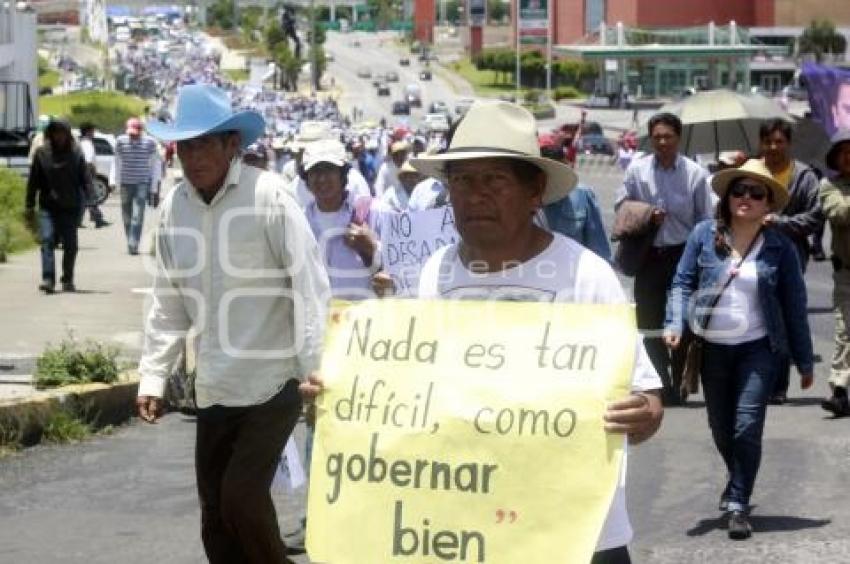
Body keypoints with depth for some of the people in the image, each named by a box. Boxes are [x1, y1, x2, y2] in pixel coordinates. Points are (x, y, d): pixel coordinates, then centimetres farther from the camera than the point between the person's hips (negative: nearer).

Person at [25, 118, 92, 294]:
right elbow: (33, 181, 5)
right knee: (47, 240, -13)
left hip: (71, 207, 1)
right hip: (48, 206, -1)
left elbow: (85, 177, 3)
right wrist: (30, 205, 2)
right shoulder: (41, 153, 3)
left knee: (70, 245, 5)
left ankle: (68, 280, 19)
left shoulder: (76, 153, 3)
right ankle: (48, 279, -17)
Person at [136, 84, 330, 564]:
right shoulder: (175, 207, 4)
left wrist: (313, 370, -17)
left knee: (242, 497, -12)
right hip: (214, 391, 6)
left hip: (273, 384, -6)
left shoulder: (268, 196, -12)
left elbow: (310, 285, -13)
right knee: (216, 513, 8)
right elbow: (169, 302, 12)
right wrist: (153, 376, 8)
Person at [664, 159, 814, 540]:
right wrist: (675, 324, -17)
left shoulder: (780, 247, -3)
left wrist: (804, 362, 4)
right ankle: (738, 483, 43)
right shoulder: (705, 235, -1)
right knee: (721, 430, 15)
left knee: (747, 428, -12)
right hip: (712, 348, 2)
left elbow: (794, 306, 1)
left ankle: (738, 505, -2)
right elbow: (683, 283, 0)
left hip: (758, 349, -2)